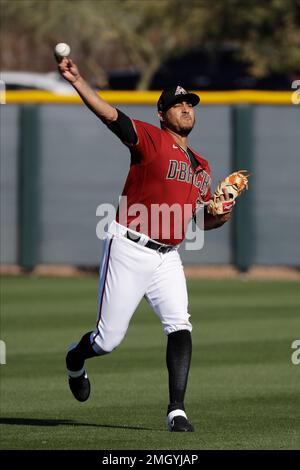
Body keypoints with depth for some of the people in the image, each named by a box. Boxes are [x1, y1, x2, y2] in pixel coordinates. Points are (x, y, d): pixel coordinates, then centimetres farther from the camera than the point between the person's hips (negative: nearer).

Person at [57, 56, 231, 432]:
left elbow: (202, 219, 23)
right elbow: (110, 115, -20)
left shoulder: (201, 167, 15)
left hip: (167, 257, 5)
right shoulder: (150, 138, -4)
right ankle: (75, 359, 35)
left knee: (180, 327, -14)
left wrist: (219, 217, -2)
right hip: (129, 249, -5)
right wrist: (76, 81, -36)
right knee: (108, 340, 0)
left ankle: (176, 412, -14)